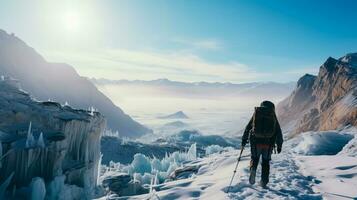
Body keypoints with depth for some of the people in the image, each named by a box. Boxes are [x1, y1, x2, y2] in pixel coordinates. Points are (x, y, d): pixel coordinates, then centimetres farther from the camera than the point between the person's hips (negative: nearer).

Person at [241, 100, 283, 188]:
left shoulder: (256, 114, 8)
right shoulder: (273, 116, 8)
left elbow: (248, 127, 8)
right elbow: (278, 132, 7)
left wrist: (244, 139, 15)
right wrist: (279, 145, 14)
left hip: (256, 141, 0)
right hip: (268, 143, 1)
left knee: (254, 158, 20)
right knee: (266, 162, 17)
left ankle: (253, 169, -9)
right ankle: (264, 182, 15)